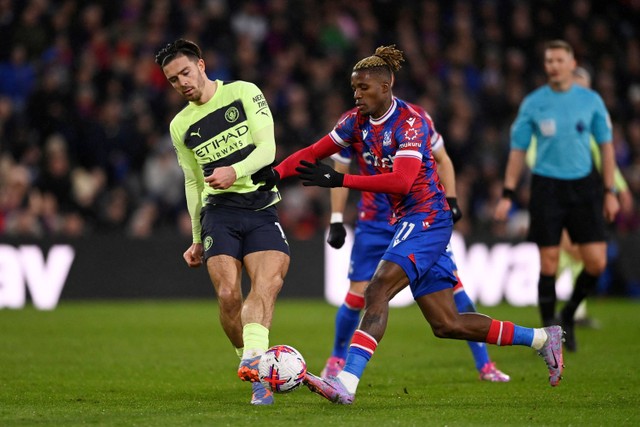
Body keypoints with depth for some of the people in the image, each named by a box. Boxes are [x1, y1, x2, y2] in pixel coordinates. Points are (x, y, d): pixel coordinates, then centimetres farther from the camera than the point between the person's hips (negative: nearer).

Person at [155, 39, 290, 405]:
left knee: (269, 282, -25)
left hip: (262, 208, -2)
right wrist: (197, 238, 21)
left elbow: (267, 149, -4)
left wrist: (235, 172, -22)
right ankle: (258, 374, -5)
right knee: (228, 294, -18)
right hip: (218, 210, 2)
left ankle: (253, 361, -39)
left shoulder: (245, 93, 4)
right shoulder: (181, 127, 15)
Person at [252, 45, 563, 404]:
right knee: (447, 325, 8)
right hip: (406, 222, 9)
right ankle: (542, 338, 19)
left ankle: (346, 384, -34)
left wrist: (340, 180, -31)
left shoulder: (410, 122, -16)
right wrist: (277, 172, -9)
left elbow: (401, 181, -28)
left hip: (428, 217, -9)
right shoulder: (358, 120, 8)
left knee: (378, 291, -25)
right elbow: (315, 152, 9)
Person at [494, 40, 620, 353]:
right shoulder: (533, 103, 2)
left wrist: (610, 191, 4)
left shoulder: (591, 100, 4)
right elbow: (518, 149, 6)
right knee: (548, 265, -3)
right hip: (546, 186, -1)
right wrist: (507, 195, 1)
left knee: (596, 263, -5)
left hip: (584, 186, 1)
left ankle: (569, 313, 20)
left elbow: (606, 145, 9)